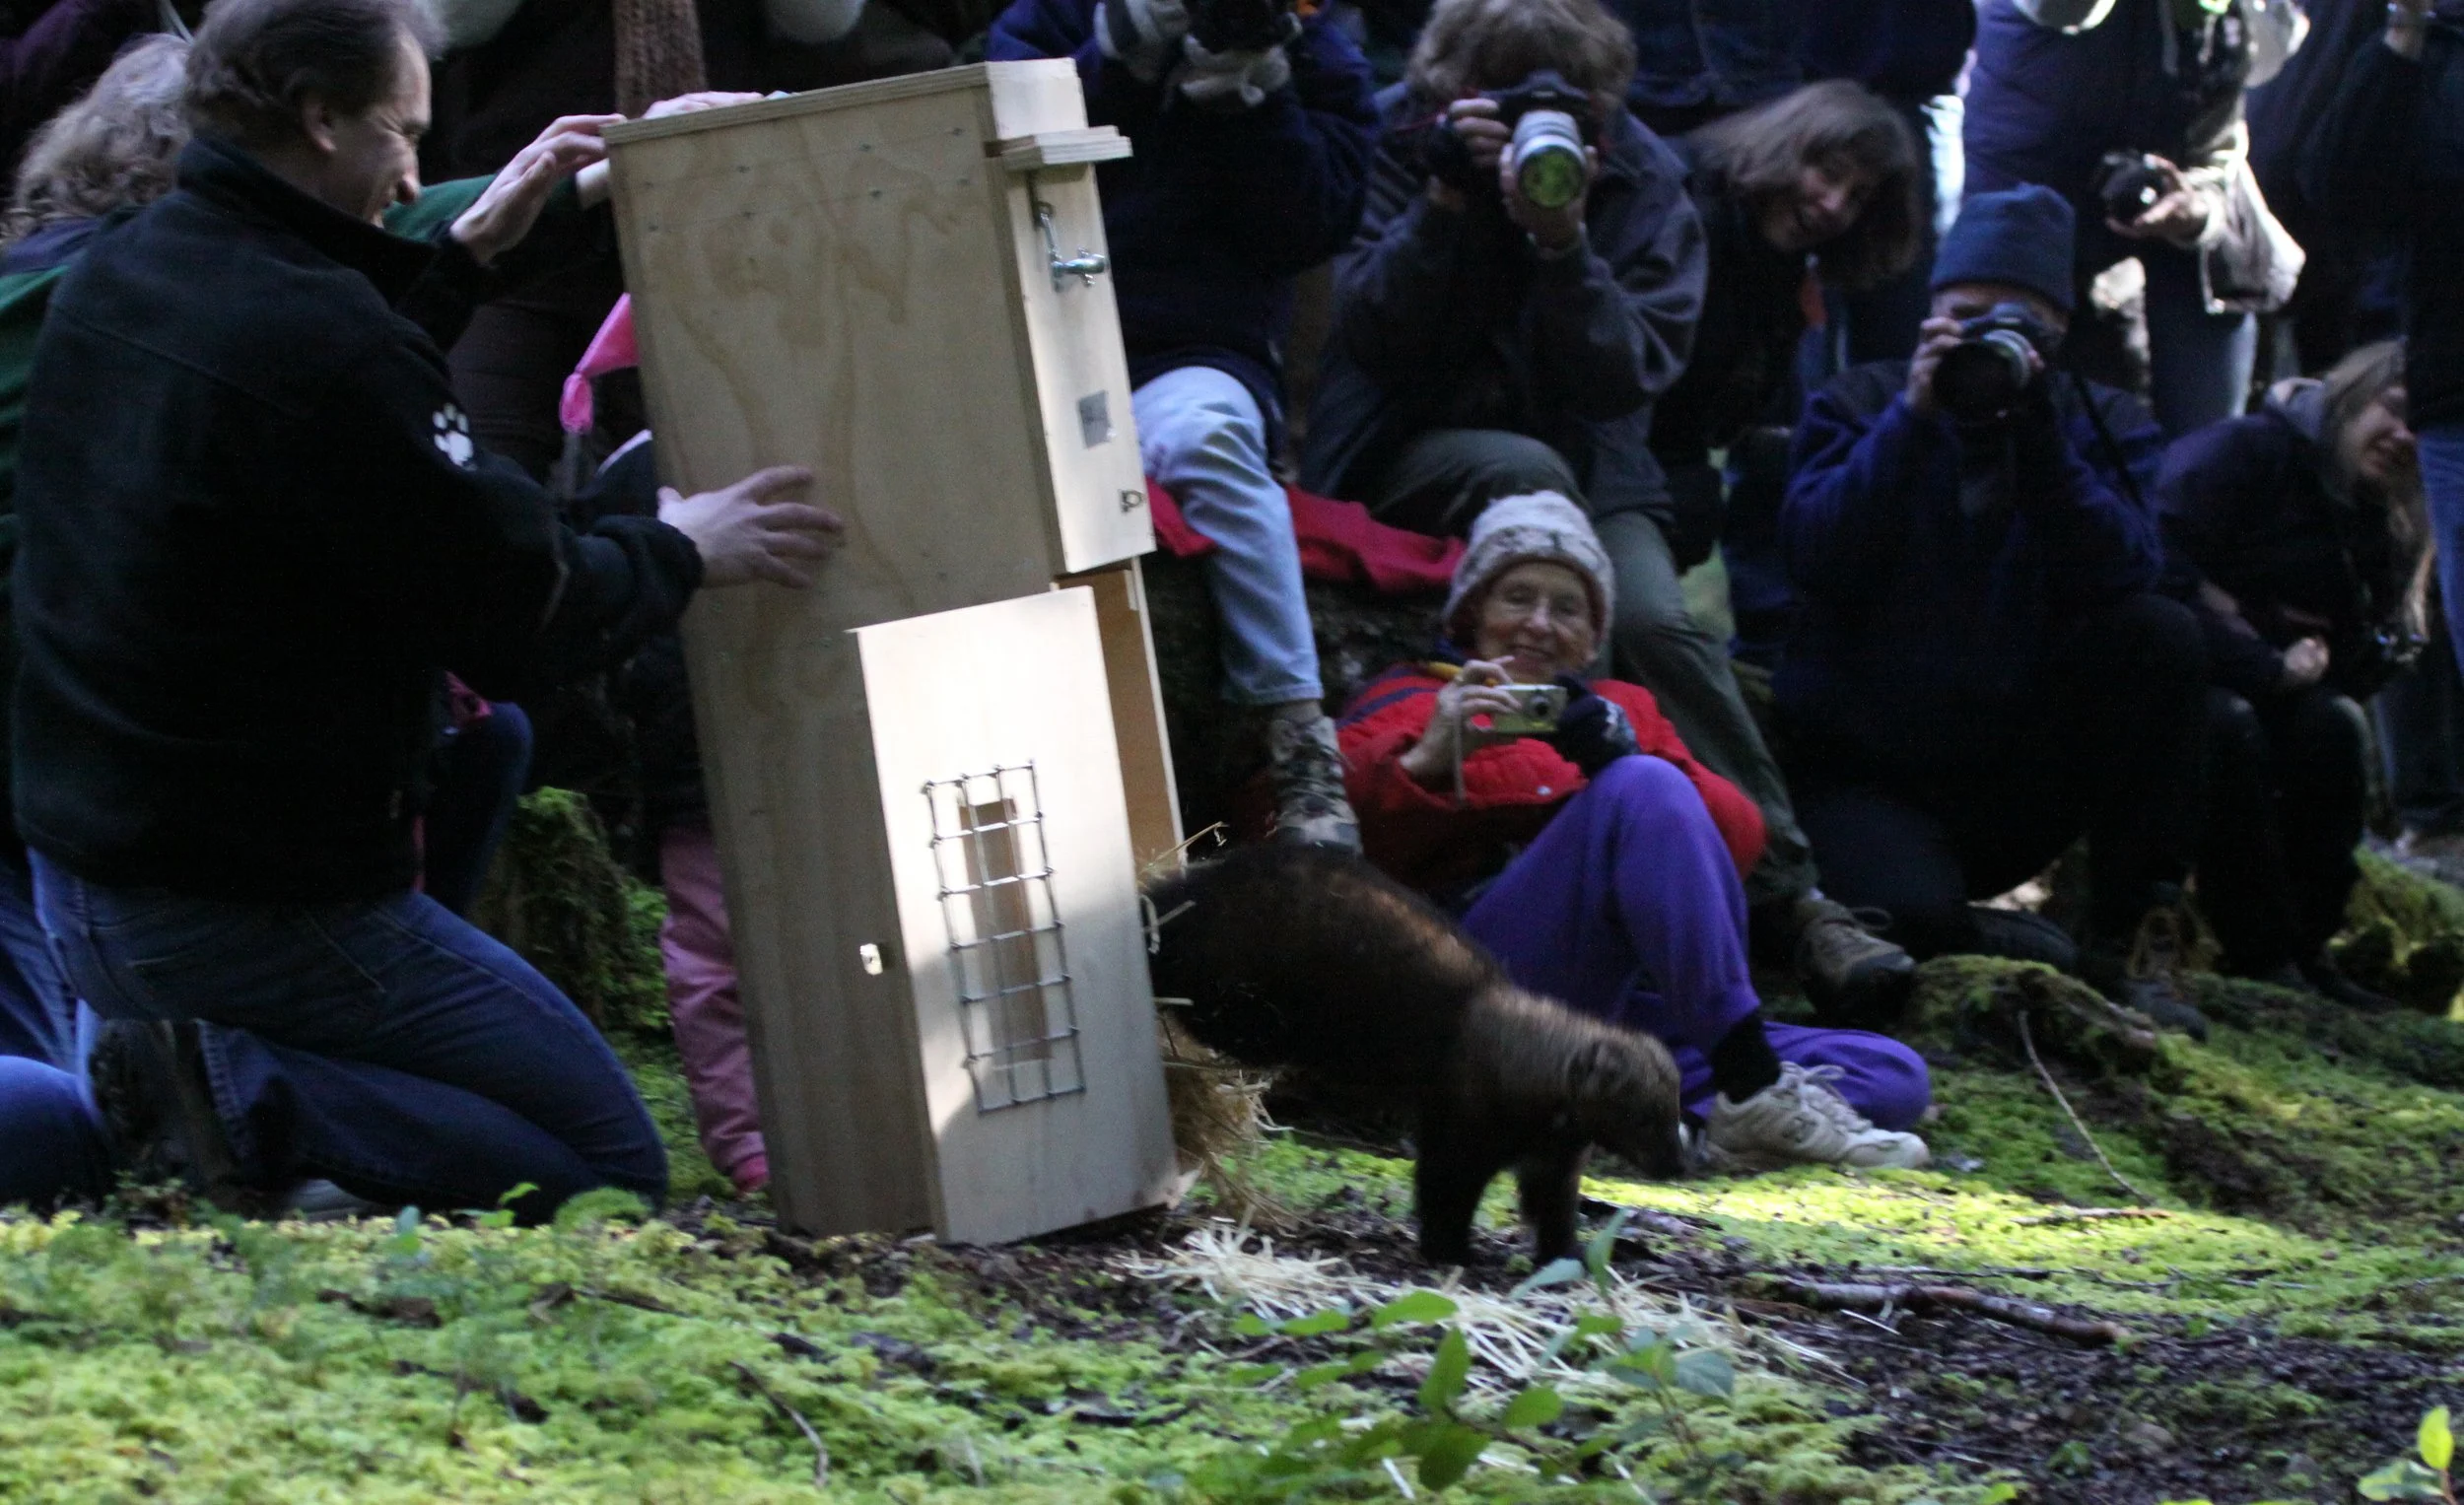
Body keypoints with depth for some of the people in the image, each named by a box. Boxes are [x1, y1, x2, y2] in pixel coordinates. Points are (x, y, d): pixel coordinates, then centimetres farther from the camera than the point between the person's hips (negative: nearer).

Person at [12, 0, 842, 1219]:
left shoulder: (110, 282, 4)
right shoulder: (326, 351, -23)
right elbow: (519, 621, -16)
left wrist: (463, 245, 29)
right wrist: (679, 554, 2)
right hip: (259, 910, -8)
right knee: (612, 1166, 5)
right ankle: (271, 1098, -15)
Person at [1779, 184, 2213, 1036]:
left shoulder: (2104, 424, 5)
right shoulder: (1859, 407, 3)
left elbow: (2120, 577, -15)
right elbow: (1816, 562, -16)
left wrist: (2039, 434, -24)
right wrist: (1911, 420, -22)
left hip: (2023, 786, 2)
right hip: (1868, 770, -2)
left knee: (2161, 634, -24)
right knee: (1912, 917, -36)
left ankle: (2129, 942, -15)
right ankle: (2025, 952, 4)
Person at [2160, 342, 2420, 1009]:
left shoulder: (2388, 525, 10)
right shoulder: (2242, 453, -13)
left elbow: (2365, 668, 2)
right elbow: (2161, 579, -25)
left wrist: (2312, 662, -20)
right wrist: (2268, 668, -26)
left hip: (2272, 695, 6)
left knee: (2333, 722, -26)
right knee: (2225, 722, -38)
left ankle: (2307, 949, -19)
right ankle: (2262, 958, -32)